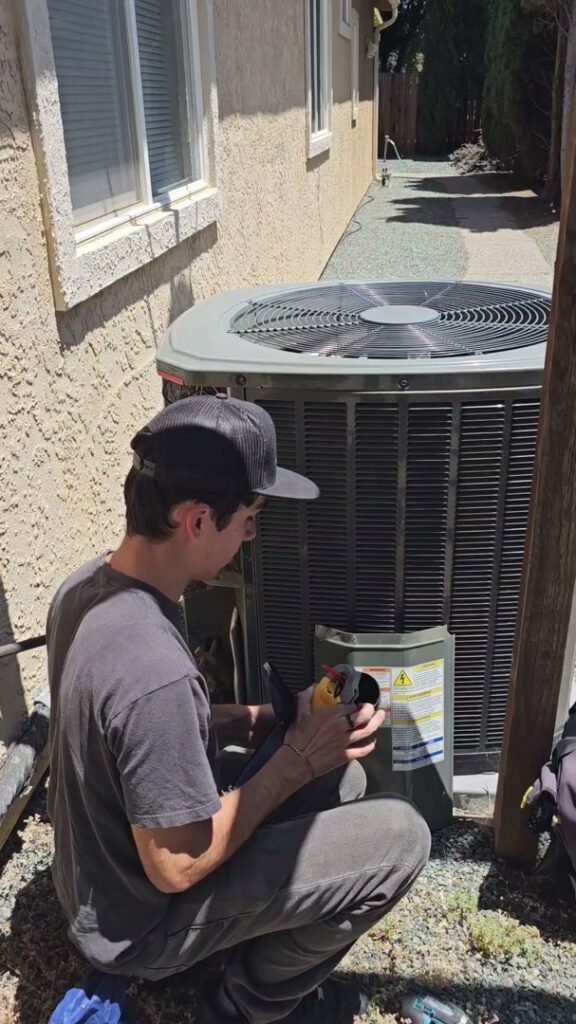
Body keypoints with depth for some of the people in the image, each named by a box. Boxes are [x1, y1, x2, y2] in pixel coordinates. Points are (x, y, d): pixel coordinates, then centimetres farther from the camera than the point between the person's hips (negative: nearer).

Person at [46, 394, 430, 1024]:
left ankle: (253, 960, 18)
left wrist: (255, 722, -7)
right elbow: (176, 867, -27)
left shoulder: (85, 586, -9)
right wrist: (296, 759, -18)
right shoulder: (153, 670, -38)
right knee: (401, 839, -12)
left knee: (342, 778, 10)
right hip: (141, 921, -8)